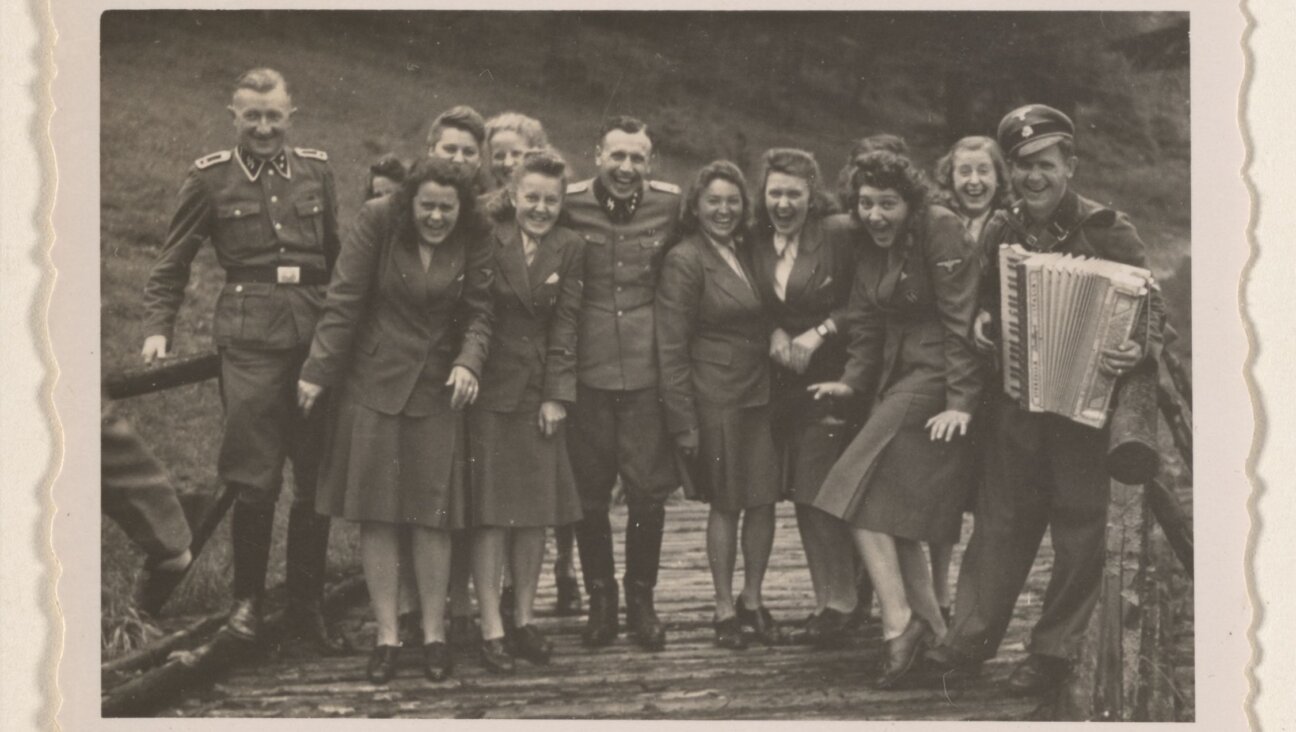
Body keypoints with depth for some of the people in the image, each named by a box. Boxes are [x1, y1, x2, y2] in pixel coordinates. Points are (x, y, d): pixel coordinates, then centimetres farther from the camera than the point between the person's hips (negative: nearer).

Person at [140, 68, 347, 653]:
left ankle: (306, 605, 18)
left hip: (316, 335, 3)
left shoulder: (315, 170, 12)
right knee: (257, 479, -6)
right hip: (250, 339, -3)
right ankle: (247, 599, 14)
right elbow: (172, 262, 9)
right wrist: (159, 329, -1)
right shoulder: (211, 177, 5)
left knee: (319, 476, 5)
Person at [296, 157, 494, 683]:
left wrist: (468, 363, -20)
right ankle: (386, 635, 9)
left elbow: (479, 312, 0)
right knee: (375, 511, 1)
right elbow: (344, 301, -7)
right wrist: (318, 373, -7)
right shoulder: (376, 221, -7)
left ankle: (434, 634, 11)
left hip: (436, 389, 1)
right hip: (372, 384, -1)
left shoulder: (473, 244, -1)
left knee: (432, 512, 1)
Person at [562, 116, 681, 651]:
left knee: (648, 494, 2)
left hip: (646, 370, 0)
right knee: (588, 495, 5)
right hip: (586, 370, 0)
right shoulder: (569, 205, -2)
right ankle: (600, 599, 20)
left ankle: (641, 600, 18)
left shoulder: (670, 205, 1)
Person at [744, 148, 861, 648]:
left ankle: (841, 602, 2)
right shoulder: (756, 243, 8)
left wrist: (820, 333, -13)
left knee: (821, 494, -10)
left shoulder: (840, 234, -7)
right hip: (784, 383, 6)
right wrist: (775, 334, -3)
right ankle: (828, 600, 19)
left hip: (832, 381, -6)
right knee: (802, 495, 8)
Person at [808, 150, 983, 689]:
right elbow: (867, 323, 17)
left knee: (864, 492, -14)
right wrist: (853, 381, 2)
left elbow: (961, 320, -17)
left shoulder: (940, 230, -12)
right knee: (895, 509, 8)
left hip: (936, 379, -9)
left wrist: (961, 401, -22)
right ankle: (928, 622, 15)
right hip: (898, 378, 9)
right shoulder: (870, 248, 12)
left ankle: (899, 623, -12)